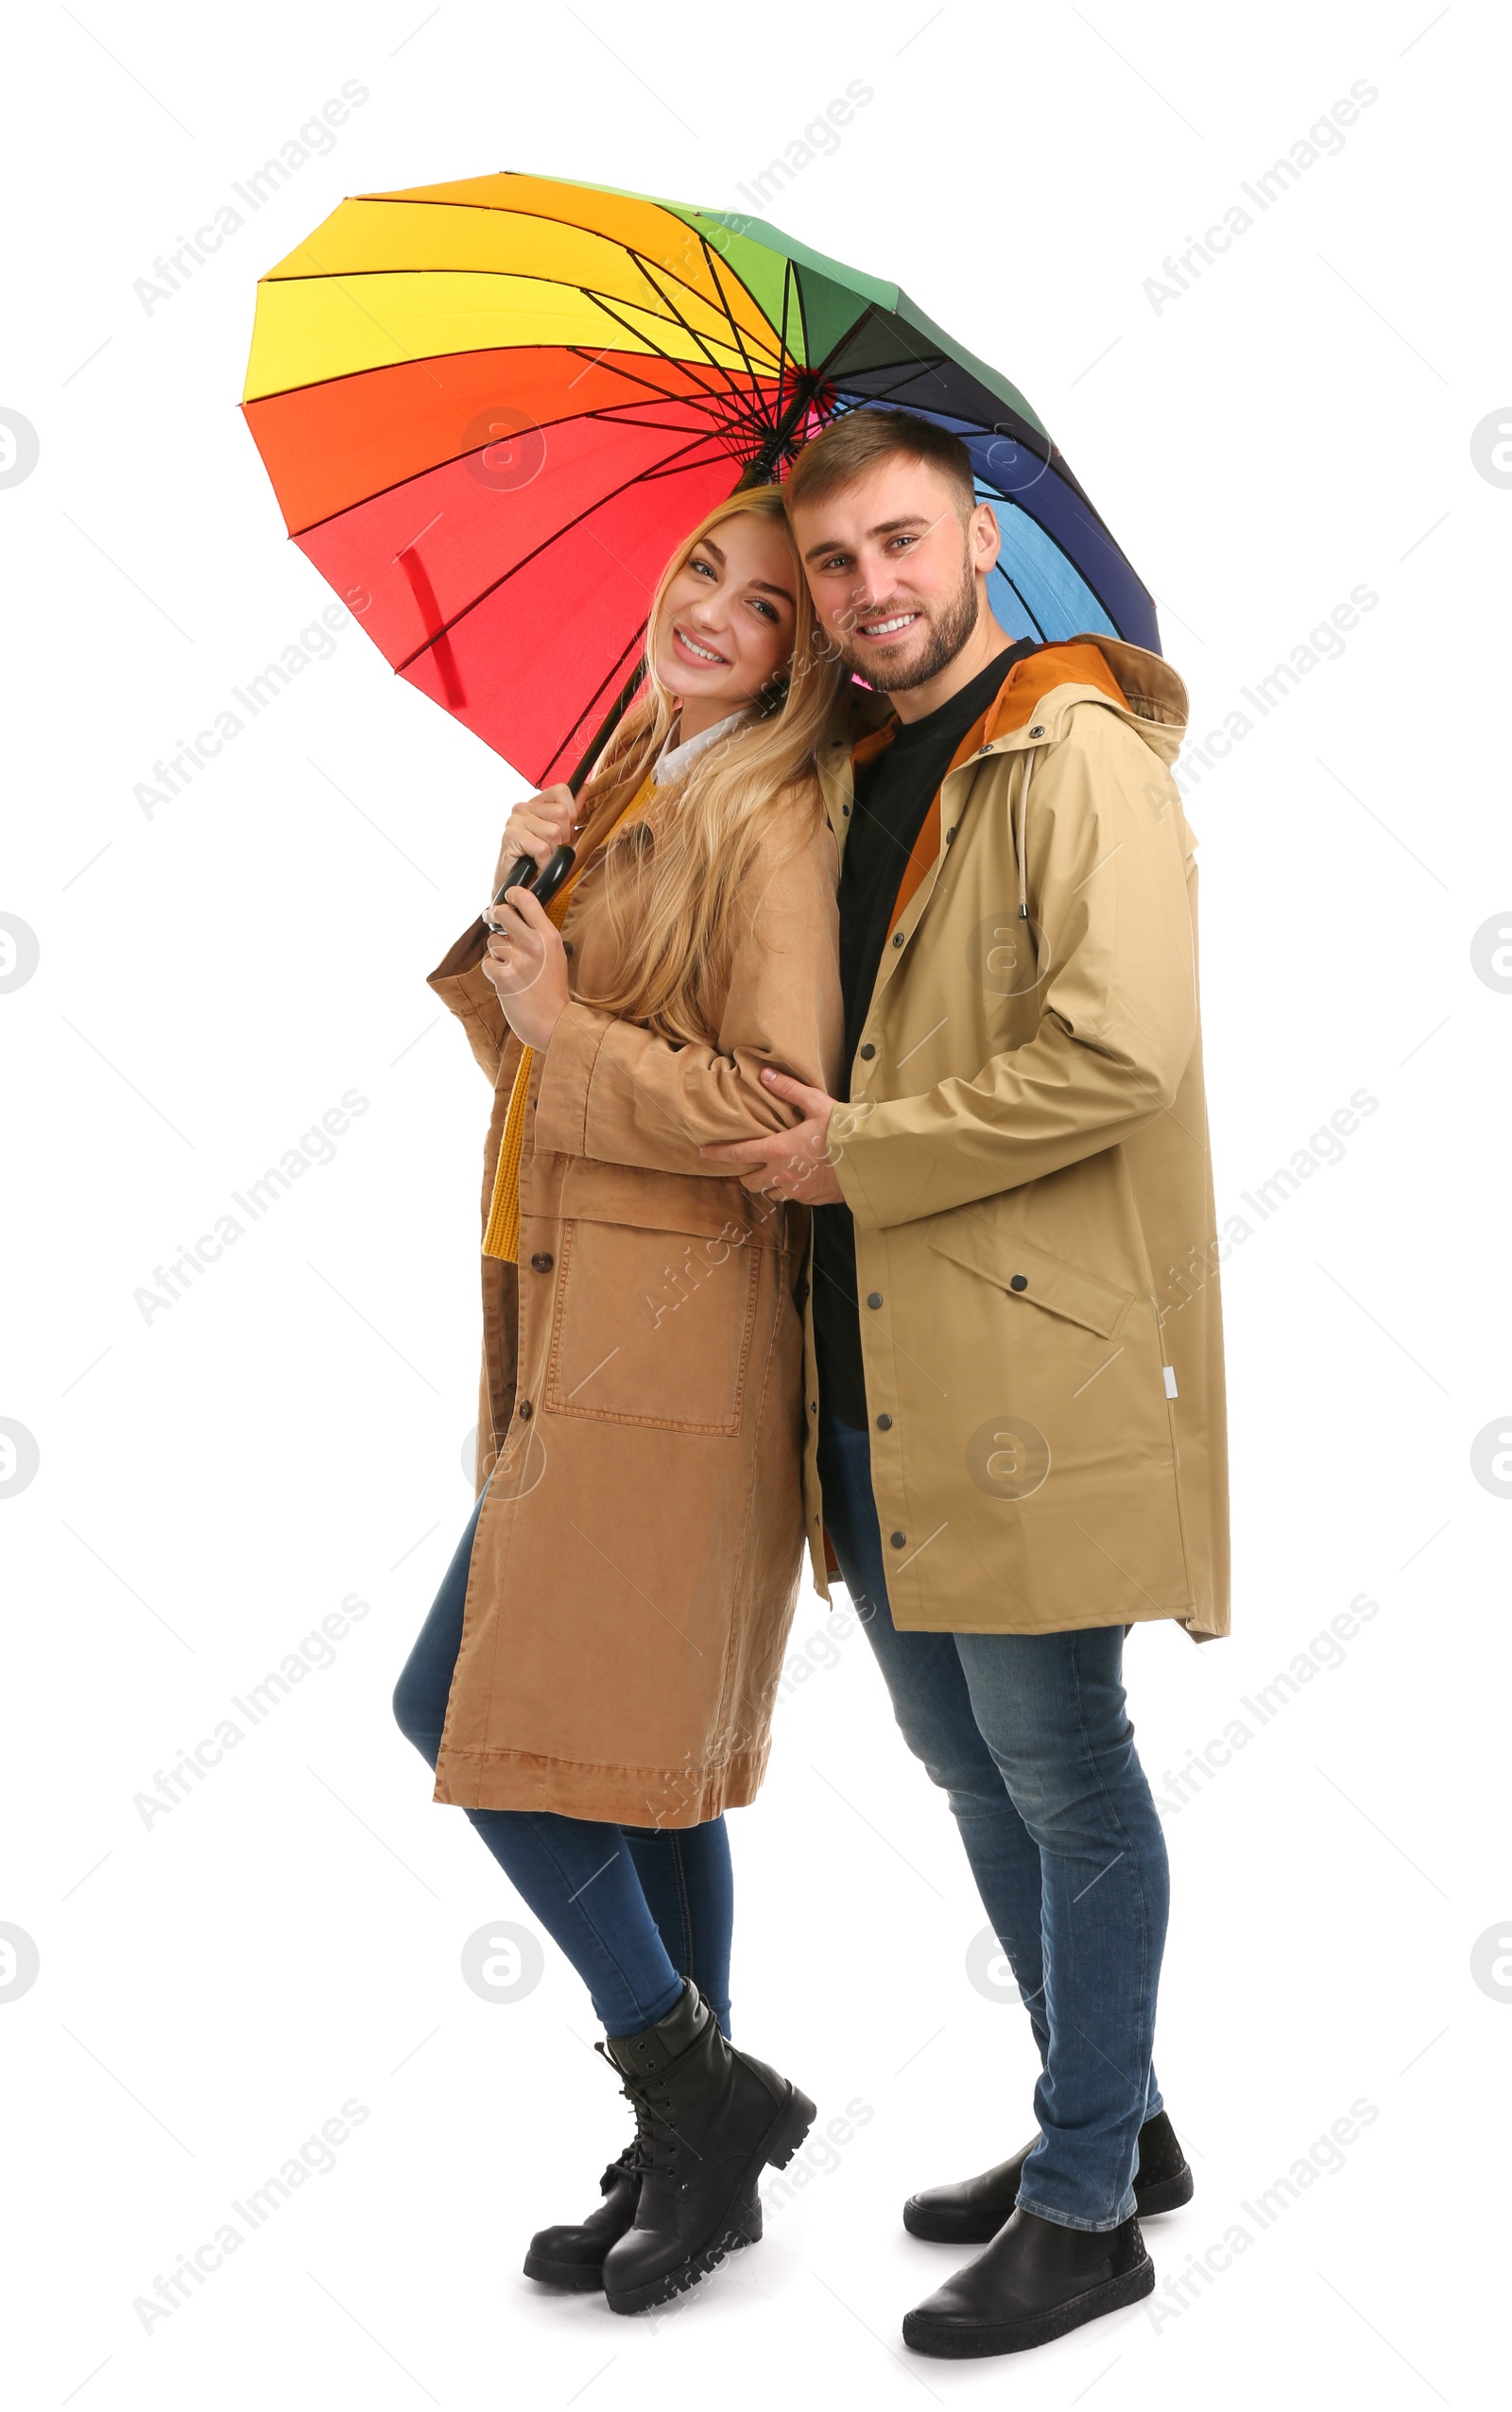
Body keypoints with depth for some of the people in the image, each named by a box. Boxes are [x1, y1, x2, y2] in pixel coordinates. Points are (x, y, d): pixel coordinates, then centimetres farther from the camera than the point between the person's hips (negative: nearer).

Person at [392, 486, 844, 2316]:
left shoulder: (770, 824, -10)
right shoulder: (625, 798, 18)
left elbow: (773, 1106, -19)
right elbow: (526, 1048, 18)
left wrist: (565, 1026, -10)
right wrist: (516, 903, 1)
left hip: (665, 1340, -9)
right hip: (578, 1324, 9)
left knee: (468, 1705, -8)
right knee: (644, 1753, 12)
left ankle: (697, 2087, 5)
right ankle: (694, 2161, 23)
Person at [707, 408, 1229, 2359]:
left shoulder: (1076, 756, -10)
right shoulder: (849, 775, 17)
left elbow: (1120, 1050, -23)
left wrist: (860, 1152, -15)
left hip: (1027, 1360, -9)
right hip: (874, 1366, 9)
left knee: (1057, 1777, 2)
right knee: (970, 1768, 18)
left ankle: (1088, 2207, 18)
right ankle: (1110, 2123, 36)